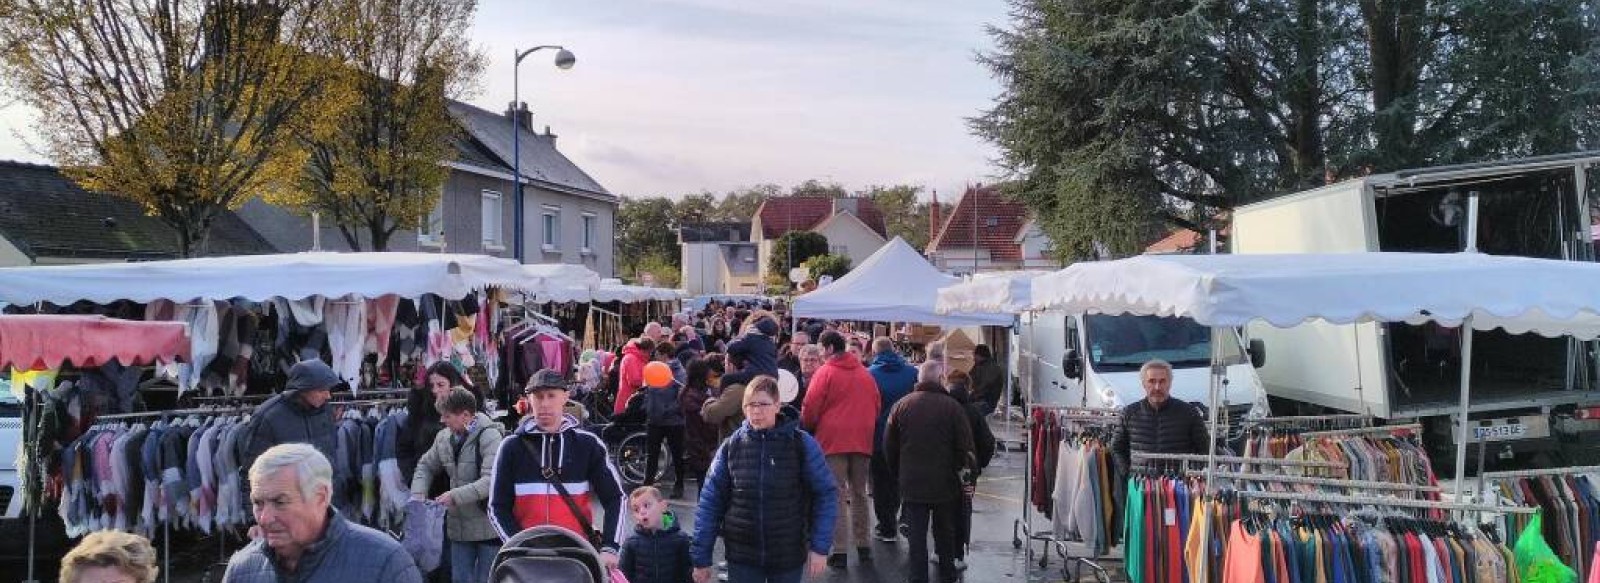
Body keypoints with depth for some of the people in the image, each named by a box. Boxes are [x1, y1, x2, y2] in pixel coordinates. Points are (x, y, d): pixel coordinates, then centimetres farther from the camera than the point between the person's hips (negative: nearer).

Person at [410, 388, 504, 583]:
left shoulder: (490, 436, -17)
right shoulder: (444, 437, 5)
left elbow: (491, 481, -25)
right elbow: (426, 466, 19)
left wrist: (455, 496, -24)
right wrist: (417, 493, 1)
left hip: (487, 528, -6)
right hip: (458, 526, 6)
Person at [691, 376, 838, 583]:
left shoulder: (802, 444, -7)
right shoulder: (731, 446, -2)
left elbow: (824, 495, -4)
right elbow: (710, 501, 1)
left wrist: (820, 547, -10)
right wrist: (701, 557, -1)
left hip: (788, 555, -1)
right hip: (741, 557, 1)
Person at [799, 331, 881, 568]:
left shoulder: (825, 373, -6)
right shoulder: (865, 374, 10)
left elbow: (810, 408, -6)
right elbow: (877, 405, 14)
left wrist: (807, 428, 12)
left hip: (834, 440, -5)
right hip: (863, 440, 5)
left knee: (837, 495, -2)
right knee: (859, 494, 15)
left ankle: (839, 551, -5)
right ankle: (863, 545, 17)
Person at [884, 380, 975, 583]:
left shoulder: (900, 406, -1)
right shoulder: (952, 406, -8)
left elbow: (889, 447, 4)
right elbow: (966, 446, -9)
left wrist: (899, 473, 15)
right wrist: (965, 471, 4)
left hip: (912, 483, 0)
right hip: (945, 483, 0)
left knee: (916, 535, 4)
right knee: (945, 532, 16)